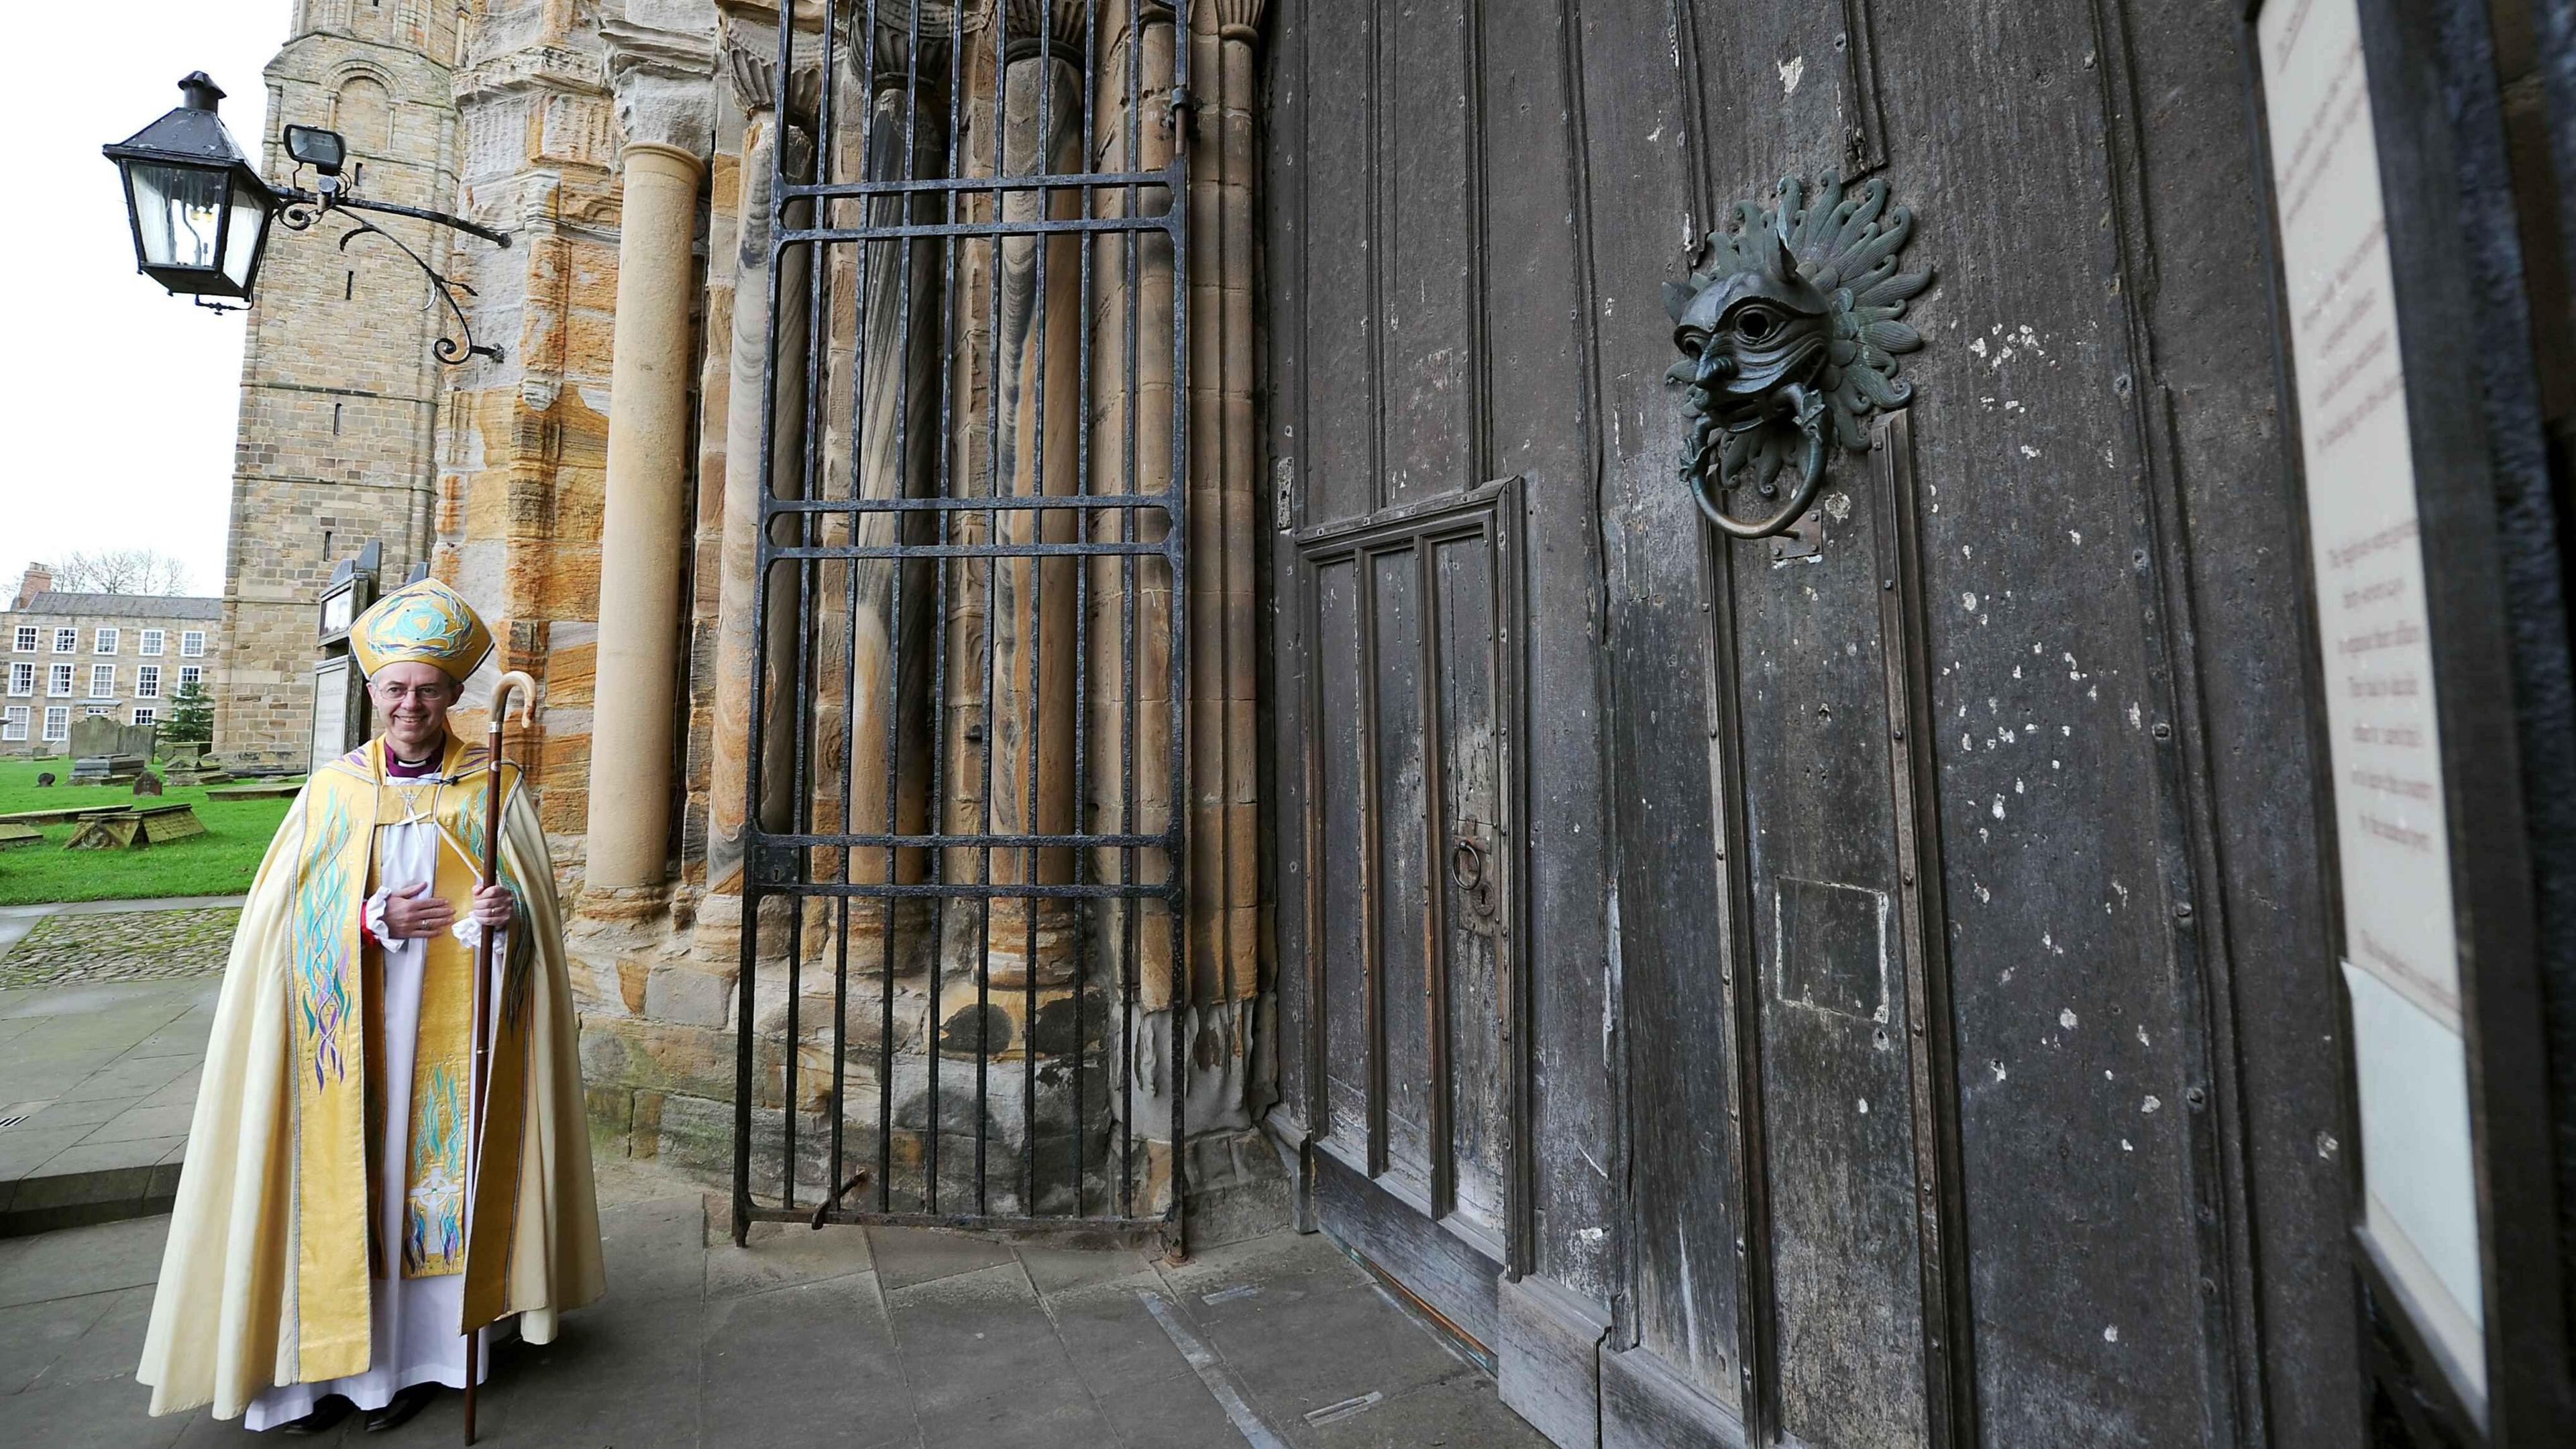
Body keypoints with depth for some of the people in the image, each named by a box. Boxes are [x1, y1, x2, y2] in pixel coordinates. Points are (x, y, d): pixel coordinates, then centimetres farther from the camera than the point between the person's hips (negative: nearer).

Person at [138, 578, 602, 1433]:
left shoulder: (495, 790, 1)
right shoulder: (332, 792, 5)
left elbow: (535, 905, 2)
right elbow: (285, 916, 3)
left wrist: (510, 913, -20)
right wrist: (371, 921, -16)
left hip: (451, 1033, -1)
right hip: (349, 1033, 1)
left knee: (434, 1170, 5)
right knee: (342, 1179, 5)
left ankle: (417, 1355, 19)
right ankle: (326, 1366, 20)